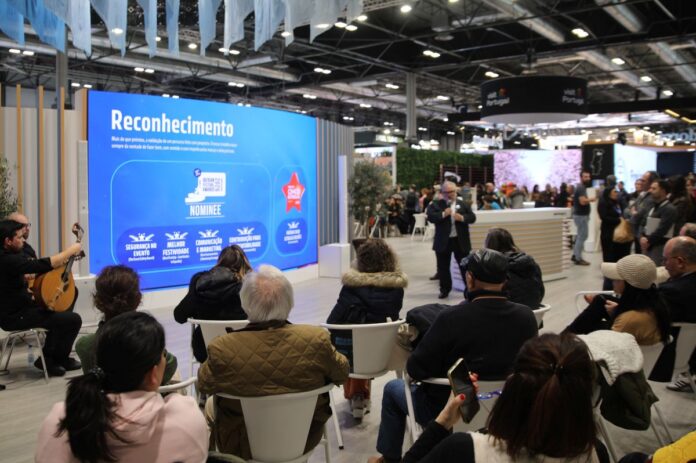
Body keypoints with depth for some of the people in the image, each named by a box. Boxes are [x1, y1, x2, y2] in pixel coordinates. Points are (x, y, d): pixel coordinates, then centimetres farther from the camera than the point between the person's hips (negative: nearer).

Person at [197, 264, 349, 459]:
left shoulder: (222, 349, -29)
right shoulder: (317, 340, -27)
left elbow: (204, 385, -7)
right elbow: (341, 374, -6)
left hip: (241, 444, -1)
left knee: (211, 403, 30)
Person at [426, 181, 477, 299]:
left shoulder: (463, 204, 6)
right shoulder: (436, 204, 1)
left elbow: (472, 217, 1)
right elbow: (430, 217, -12)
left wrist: (462, 218, -17)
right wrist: (443, 214, -23)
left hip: (461, 241, 0)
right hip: (443, 241, 0)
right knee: (443, 267, 8)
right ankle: (445, 290, 23)